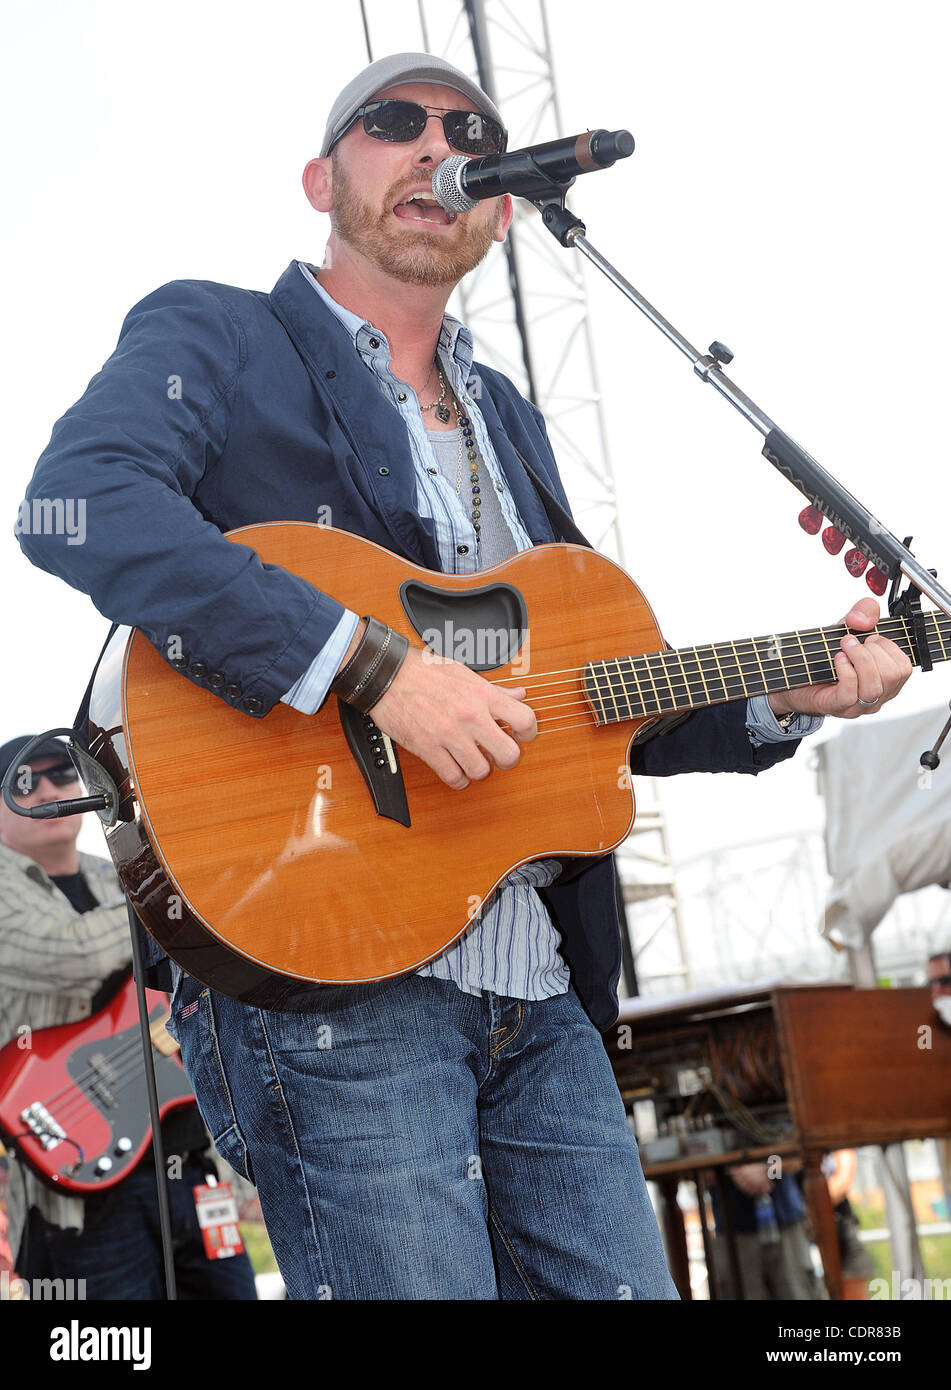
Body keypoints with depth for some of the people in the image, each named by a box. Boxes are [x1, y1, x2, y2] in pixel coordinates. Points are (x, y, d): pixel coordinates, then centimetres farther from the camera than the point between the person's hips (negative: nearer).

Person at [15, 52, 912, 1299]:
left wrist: (785, 701, 12)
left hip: (538, 991, 7)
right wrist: (374, 668, -25)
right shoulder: (214, 337, 3)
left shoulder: (506, 419, 25)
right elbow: (80, 504, -19)